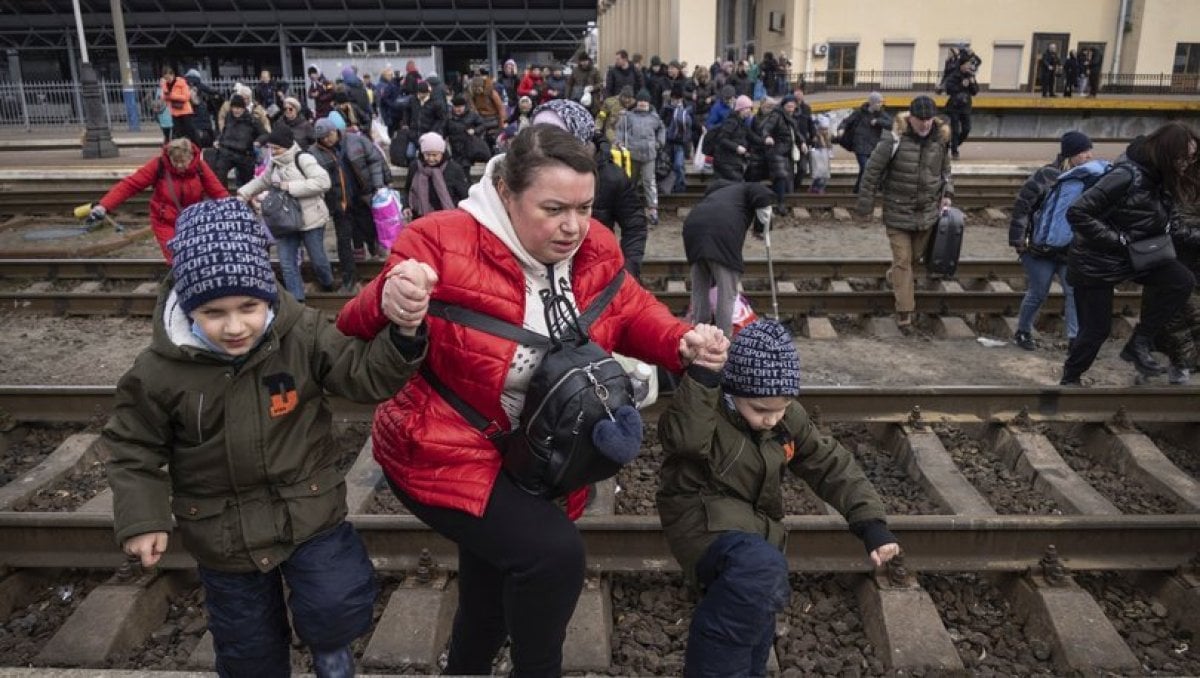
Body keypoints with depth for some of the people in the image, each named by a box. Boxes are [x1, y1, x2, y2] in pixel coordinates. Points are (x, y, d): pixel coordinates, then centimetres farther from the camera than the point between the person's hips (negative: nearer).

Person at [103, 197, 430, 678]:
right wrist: (141, 518, -8)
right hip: (223, 536, 1)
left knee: (340, 606, -14)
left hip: (309, 512, -1)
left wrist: (404, 331, -37)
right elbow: (132, 448, -1)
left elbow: (367, 374, -18)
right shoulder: (159, 370, -16)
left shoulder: (302, 334, -17)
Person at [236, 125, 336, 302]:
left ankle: (327, 284, 39)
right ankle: (297, 300, 6)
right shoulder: (274, 164, 9)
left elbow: (323, 181, -24)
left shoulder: (303, 158, -14)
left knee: (317, 258, 9)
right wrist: (243, 194, 10)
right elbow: (262, 181, 25)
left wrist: (290, 186, -22)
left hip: (310, 218, -6)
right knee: (287, 262, 0)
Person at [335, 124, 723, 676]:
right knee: (553, 551, -26)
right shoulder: (441, 246, -27)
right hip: (445, 454, -6)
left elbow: (631, 314, 4)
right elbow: (355, 333, -22)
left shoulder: (595, 249, -9)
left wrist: (681, 343, -17)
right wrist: (387, 306, -46)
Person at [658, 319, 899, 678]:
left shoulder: (789, 418, -2)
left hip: (756, 525, 7)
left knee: (756, 640, 15)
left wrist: (871, 522, -5)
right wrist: (701, 377, -53)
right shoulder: (707, 408, -21)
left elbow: (832, 466, 3)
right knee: (763, 569, -37)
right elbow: (682, 438, -43)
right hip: (704, 521, -7)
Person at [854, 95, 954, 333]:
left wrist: (946, 193, 7)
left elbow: (945, 169, 17)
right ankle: (904, 312, 3)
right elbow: (872, 172, -11)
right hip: (898, 213, -4)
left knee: (915, 257, 17)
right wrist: (865, 205, -8)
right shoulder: (894, 140, -17)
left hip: (927, 212, 5)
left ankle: (893, 279, 46)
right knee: (902, 261, -3)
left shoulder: (941, 139, -2)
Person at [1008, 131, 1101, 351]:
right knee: (1038, 293, 4)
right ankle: (1023, 332, 23)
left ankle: (1075, 339, 3)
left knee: (1075, 291, -1)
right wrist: (1018, 240, -16)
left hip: (1070, 249, 5)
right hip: (1040, 248, -5)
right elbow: (1022, 205, -15)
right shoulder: (1047, 175, -14)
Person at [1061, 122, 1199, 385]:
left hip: (1133, 257, 7)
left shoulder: (1162, 178, -2)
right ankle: (1070, 378, 27)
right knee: (1096, 329, 2)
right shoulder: (1127, 176, -27)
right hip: (1096, 262, -7)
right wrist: (1118, 239, -27)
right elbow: (1077, 213, -30)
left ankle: (1139, 344, -1)